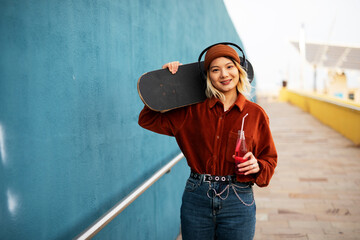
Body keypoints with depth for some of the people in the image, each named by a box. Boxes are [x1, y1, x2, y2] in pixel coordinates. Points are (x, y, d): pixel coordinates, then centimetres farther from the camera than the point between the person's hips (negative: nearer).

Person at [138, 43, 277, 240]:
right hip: (196, 198, 1)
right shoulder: (193, 109, 2)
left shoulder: (255, 113, 1)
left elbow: (269, 159, 8)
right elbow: (148, 119, 5)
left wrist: (257, 166, -15)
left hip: (238, 200, 0)